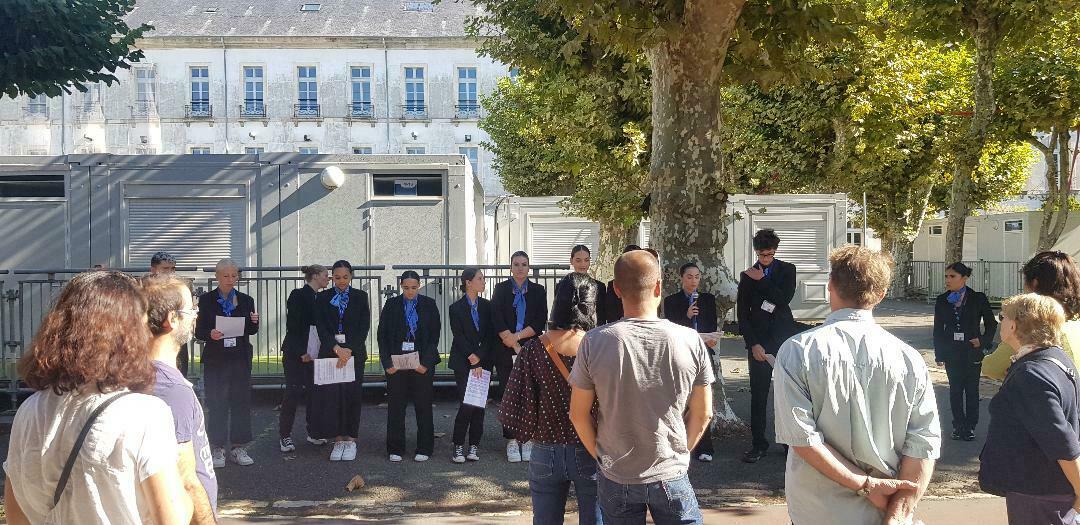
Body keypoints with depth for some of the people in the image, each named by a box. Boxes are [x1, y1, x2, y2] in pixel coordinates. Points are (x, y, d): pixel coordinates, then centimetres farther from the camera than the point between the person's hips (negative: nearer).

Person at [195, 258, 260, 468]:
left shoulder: (246, 300, 8)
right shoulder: (206, 300, 2)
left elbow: (251, 331, 10)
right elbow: (199, 331, -1)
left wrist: (254, 322, -11)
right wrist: (210, 334, -21)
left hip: (240, 358, 2)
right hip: (215, 359, -2)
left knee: (242, 402, 3)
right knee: (217, 404, -1)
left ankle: (239, 447, 12)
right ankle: (218, 449, 9)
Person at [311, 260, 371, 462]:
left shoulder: (360, 297, 4)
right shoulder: (323, 297, 6)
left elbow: (364, 327, -2)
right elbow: (321, 327, -2)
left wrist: (349, 350, -13)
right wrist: (336, 349, -14)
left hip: (354, 352, -1)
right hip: (329, 352, 1)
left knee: (351, 395, 0)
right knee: (330, 395, -3)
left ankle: (350, 440, 8)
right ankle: (338, 440, 6)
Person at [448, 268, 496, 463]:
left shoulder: (487, 306, 8)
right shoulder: (456, 308, -1)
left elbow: (490, 336, 4)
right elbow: (459, 337, -6)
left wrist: (479, 360, -6)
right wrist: (472, 359, -11)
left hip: (484, 361, 3)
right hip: (463, 362, -3)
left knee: (479, 403, 0)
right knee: (467, 403, -10)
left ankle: (474, 445, 9)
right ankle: (458, 446, 1)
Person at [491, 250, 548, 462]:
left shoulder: (538, 290, 9)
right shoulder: (501, 289, 6)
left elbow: (541, 321, -1)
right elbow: (497, 320, -4)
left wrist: (517, 336, -10)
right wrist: (513, 344, -11)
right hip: (506, 351, 0)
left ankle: (528, 439, 7)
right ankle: (511, 441, 7)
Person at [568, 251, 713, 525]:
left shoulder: (594, 342, -14)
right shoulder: (691, 341, -13)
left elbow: (578, 414, -6)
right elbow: (703, 414, -4)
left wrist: (602, 456, 9)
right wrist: (679, 452, 10)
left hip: (616, 477, 1)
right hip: (671, 476, -1)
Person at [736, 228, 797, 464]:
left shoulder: (787, 270, 6)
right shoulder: (747, 276, 7)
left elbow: (785, 298, -11)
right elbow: (742, 313, 4)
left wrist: (762, 281, -8)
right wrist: (753, 344, -4)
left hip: (784, 338, 0)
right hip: (759, 341, 1)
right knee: (758, 394, 0)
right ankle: (759, 444, 5)